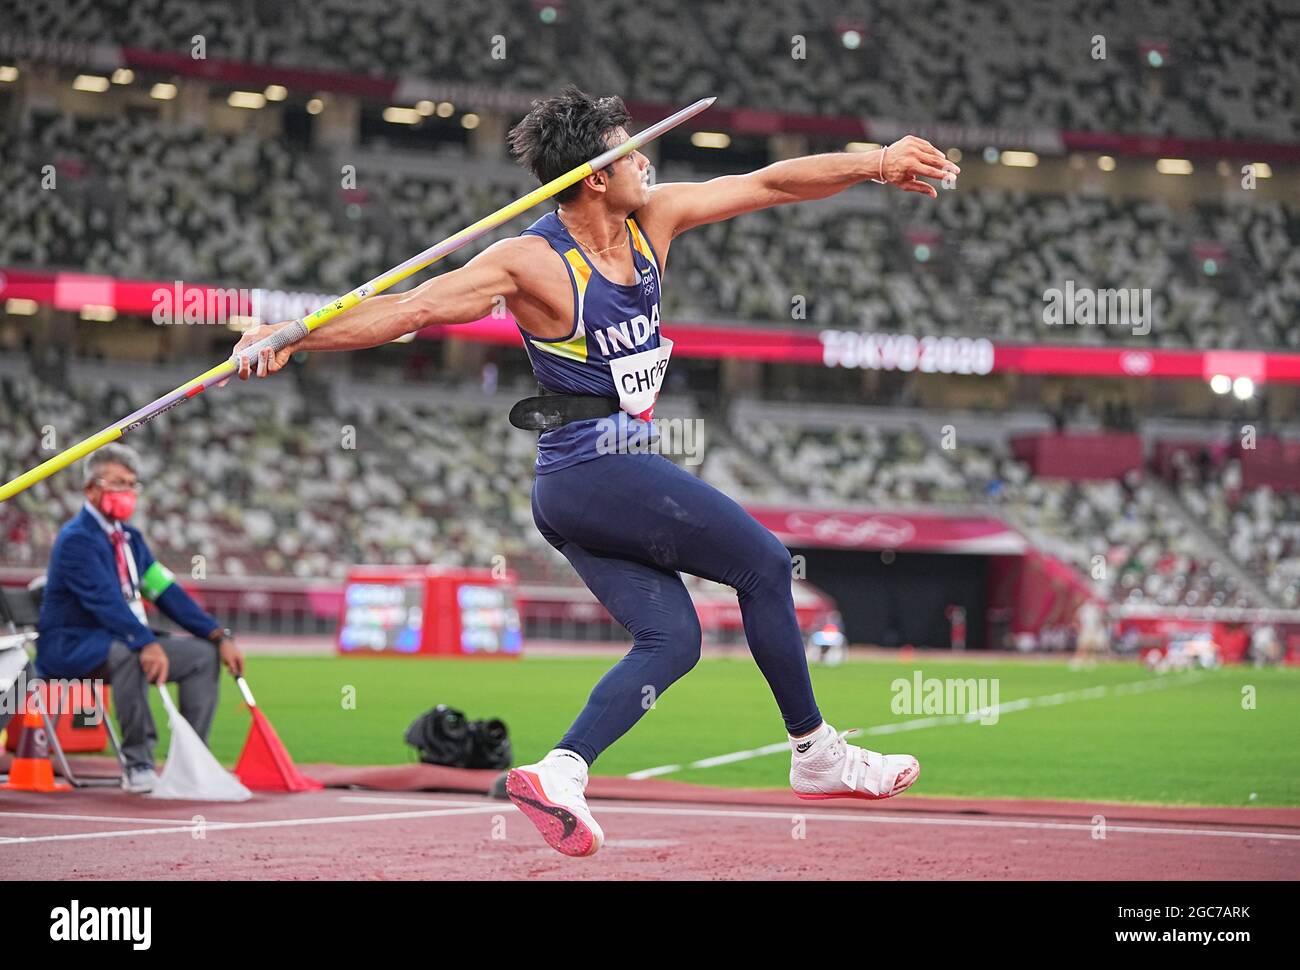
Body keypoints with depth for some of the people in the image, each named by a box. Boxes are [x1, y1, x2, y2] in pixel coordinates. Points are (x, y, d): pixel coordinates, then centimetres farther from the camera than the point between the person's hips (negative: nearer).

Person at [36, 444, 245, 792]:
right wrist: (147, 643, -44)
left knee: (203, 653, -3)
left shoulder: (131, 538, 13)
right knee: (127, 654, -40)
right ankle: (138, 765, -32)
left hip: (122, 639, 9)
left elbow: (167, 591, 6)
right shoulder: (76, 539, -15)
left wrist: (220, 636, -5)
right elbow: (105, 600, -30)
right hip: (70, 645, -9)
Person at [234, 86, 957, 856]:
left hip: (624, 468, 8)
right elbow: (412, 308, -20)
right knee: (765, 563, 0)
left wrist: (875, 163, 1)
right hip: (598, 469, -8)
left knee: (670, 639, 2)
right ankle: (817, 754, 11)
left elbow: (768, 185, 6)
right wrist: (291, 337, -27)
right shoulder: (533, 262, -17)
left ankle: (560, 772, -7)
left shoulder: (654, 218, 4)